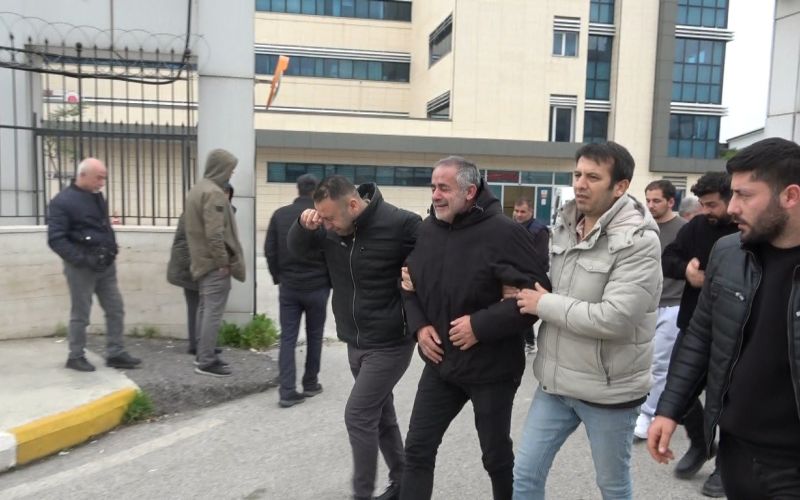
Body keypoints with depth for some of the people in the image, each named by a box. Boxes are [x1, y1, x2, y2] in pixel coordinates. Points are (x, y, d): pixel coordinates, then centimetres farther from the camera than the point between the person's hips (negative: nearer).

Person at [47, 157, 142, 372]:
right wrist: (81, 259, -23)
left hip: (105, 265, 7)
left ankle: (115, 354, 15)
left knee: (116, 309, 7)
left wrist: (112, 248, 10)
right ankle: (76, 356, 17)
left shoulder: (97, 197, 11)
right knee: (80, 314, 3)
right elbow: (55, 239, -17)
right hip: (82, 267, -7)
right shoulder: (63, 201, -12)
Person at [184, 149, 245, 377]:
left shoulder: (197, 188, 14)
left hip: (201, 260, 10)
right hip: (214, 263, -10)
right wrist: (224, 262, -18)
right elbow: (215, 233, -25)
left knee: (205, 308, 16)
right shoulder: (214, 193, -18)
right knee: (213, 311, -5)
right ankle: (206, 362, -1)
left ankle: (203, 354, 25)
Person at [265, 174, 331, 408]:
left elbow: (269, 250, 4)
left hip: (288, 286, 3)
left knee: (287, 337, 4)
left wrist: (278, 277, 15)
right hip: (316, 286, -2)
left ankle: (287, 391, -1)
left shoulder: (279, 214, 2)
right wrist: (332, 280, 8)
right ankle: (310, 384, 23)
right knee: (314, 336, 13)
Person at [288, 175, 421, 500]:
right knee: (380, 414, 17)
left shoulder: (401, 225, -21)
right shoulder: (332, 229, -2)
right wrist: (304, 226, -14)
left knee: (358, 415, -8)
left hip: (390, 344, -7)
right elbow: (298, 250, 7)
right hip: (355, 343, 7)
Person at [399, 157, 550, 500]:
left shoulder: (502, 232, -19)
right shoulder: (428, 229, 1)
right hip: (440, 363, 5)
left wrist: (480, 325, -24)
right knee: (418, 449, 10)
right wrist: (419, 325, -3)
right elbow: (410, 284, 14)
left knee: (496, 455, 16)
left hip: (491, 368, -5)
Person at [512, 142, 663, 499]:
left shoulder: (638, 241, -19)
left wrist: (544, 304, -19)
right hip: (556, 381, 6)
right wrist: (528, 294, -2)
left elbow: (613, 319, -28)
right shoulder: (563, 226, 3)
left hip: (608, 389, -6)